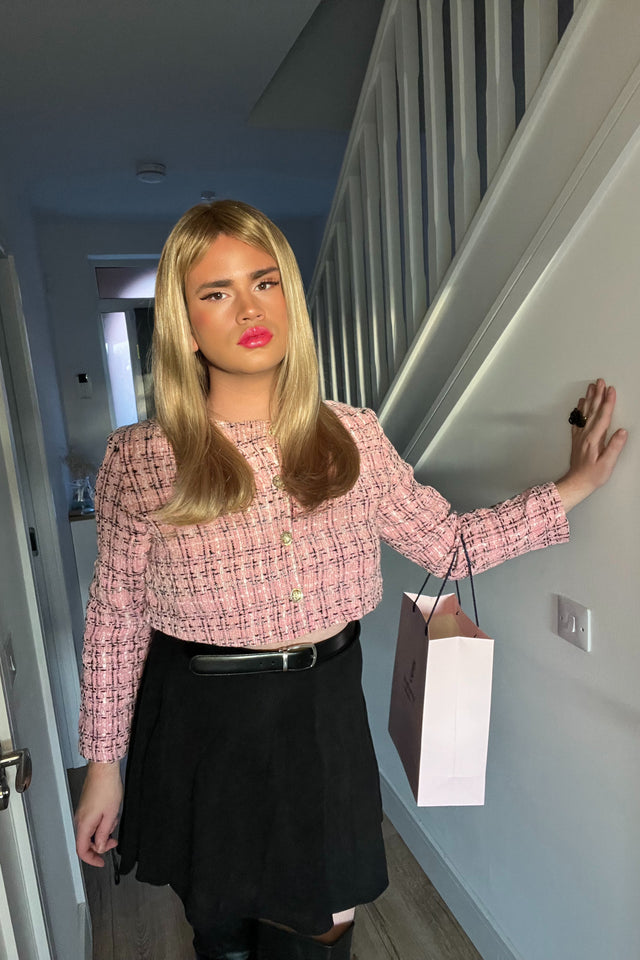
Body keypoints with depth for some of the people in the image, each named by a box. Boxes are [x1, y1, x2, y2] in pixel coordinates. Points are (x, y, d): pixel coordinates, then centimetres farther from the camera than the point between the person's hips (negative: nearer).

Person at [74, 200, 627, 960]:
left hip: (323, 718, 2)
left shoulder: (353, 437, -5)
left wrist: (572, 487, 1)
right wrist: (102, 763, 2)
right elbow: (116, 618, -4)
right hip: (201, 726, -1)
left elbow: (449, 544, 3)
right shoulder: (140, 457, -11)